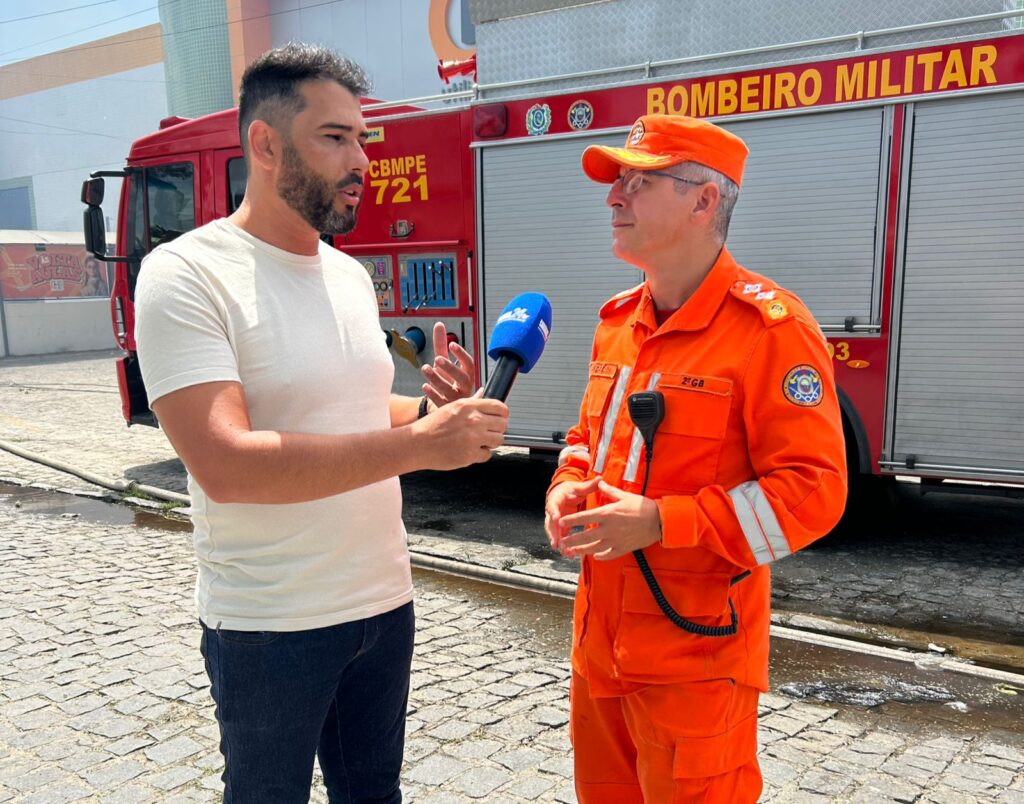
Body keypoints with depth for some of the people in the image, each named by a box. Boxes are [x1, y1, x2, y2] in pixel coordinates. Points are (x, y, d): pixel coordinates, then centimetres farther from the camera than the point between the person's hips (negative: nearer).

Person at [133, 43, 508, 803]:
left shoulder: (351, 275, 6)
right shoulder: (187, 275, -16)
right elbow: (225, 466, -27)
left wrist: (435, 412, -5)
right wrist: (421, 441, -30)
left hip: (384, 600, 6)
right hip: (270, 626, -6)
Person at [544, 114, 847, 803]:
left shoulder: (769, 327, -16)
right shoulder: (619, 322, 9)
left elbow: (812, 489, -19)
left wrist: (659, 521, -24)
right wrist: (568, 489, -1)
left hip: (696, 652, -7)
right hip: (601, 638, 8)